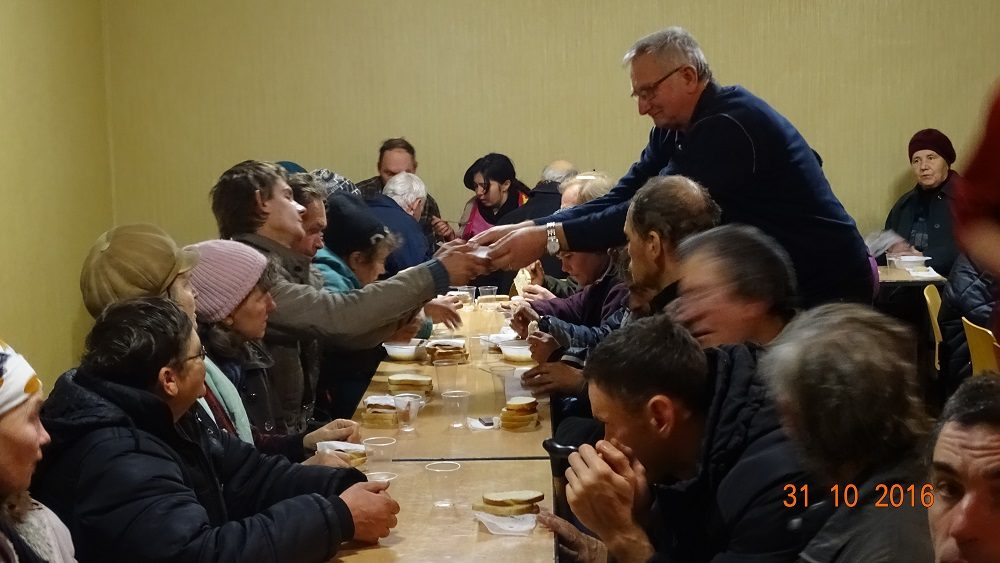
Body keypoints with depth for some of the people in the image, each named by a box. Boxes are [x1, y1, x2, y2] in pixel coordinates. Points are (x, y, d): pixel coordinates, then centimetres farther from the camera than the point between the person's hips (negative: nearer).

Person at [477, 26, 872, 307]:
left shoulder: (729, 124, -24)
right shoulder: (674, 131, 5)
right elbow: (621, 199, -1)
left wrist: (550, 239, -31)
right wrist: (525, 228, -14)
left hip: (826, 288, -9)